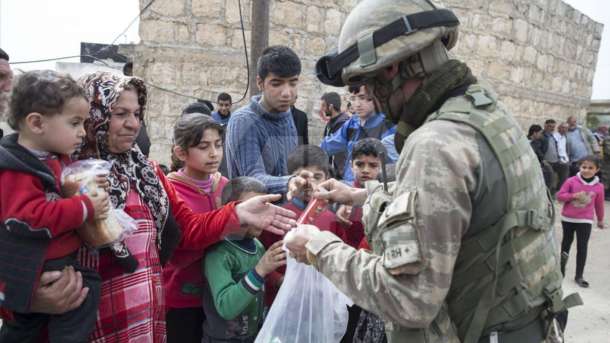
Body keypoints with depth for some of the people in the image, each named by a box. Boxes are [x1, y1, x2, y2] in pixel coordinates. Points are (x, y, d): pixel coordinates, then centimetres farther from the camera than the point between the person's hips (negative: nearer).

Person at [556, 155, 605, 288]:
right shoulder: (571, 181, -8)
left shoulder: (599, 187, -3)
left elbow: (599, 205, 9)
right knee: (567, 242, 19)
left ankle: (579, 276, 5)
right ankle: (562, 261, 37)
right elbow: (559, 196, -8)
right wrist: (574, 195, -22)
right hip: (568, 218, 0)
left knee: (582, 248, -2)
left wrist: (600, 220, 19)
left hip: (585, 220, 0)